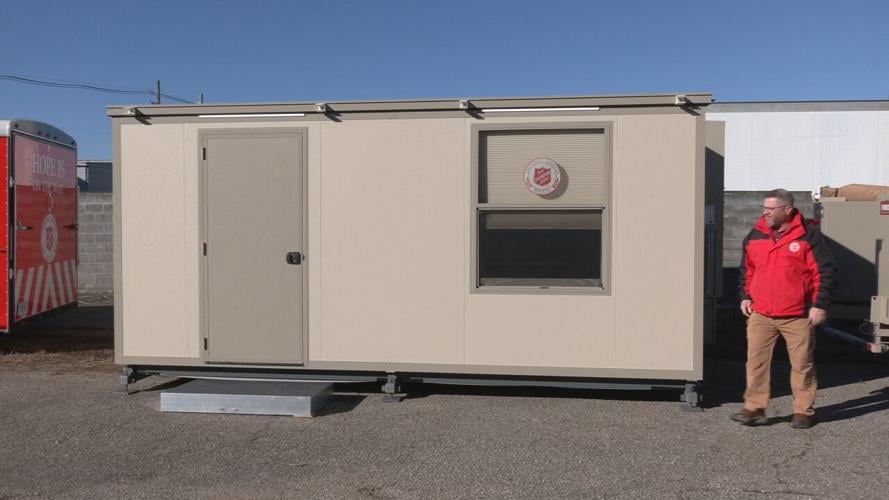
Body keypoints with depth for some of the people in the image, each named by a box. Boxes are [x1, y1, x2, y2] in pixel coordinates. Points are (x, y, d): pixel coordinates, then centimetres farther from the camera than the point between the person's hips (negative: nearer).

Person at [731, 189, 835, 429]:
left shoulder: (809, 235, -5)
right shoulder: (756, 235, 7)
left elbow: (824, 272, -5)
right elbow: (747, 269, 19)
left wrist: (819, 305, -9)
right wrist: (745, 296, 10)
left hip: (798, 316, -3)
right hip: (760, 314, 3)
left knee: (802, 364, 7)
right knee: (756, 361, 0)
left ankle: (804, 411, 19)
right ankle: (754, 409, 7)